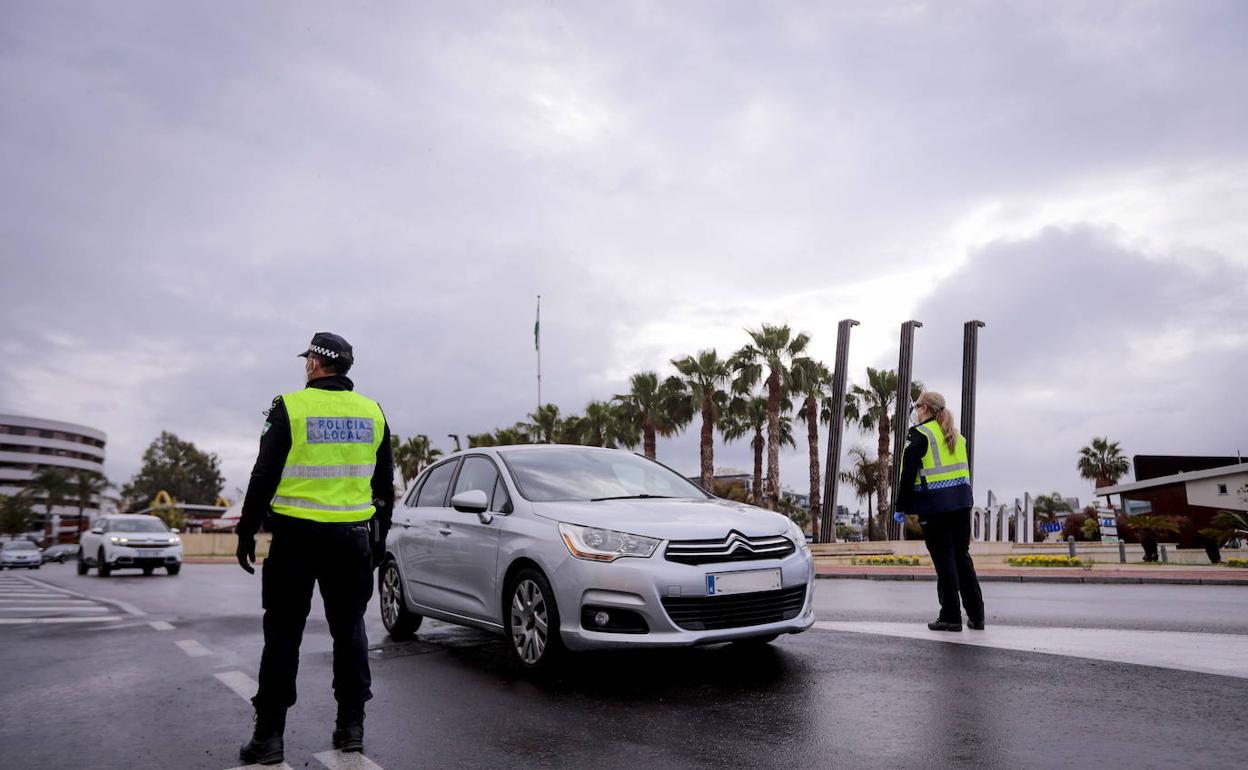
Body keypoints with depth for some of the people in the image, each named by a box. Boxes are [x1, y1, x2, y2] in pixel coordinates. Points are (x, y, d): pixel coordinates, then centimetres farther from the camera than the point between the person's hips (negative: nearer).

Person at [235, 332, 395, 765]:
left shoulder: (291, 407, -6)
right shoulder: (372, 412, 6)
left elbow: (264, 475, -6)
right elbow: (385, 484, 12)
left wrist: (247, 531, 3)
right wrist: (379, 536, 20)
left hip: (296, 536, -3)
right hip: (354, 537, 3)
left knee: (283, 634, 6)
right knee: (349, 629, 12)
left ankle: (269, 736, 10)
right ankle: (351, 727, 15)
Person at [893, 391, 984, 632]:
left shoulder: (919, 434, -7)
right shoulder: (957, 436, 17)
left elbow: (908, 474, -10)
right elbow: (963, 470, 19)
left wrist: (901, 508, -5)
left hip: (935, 506, -7)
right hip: (961, 503, 7)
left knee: (944, 560, -2)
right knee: (962, 557, 12)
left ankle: (951, 617, 3)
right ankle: (976, 615, 14)